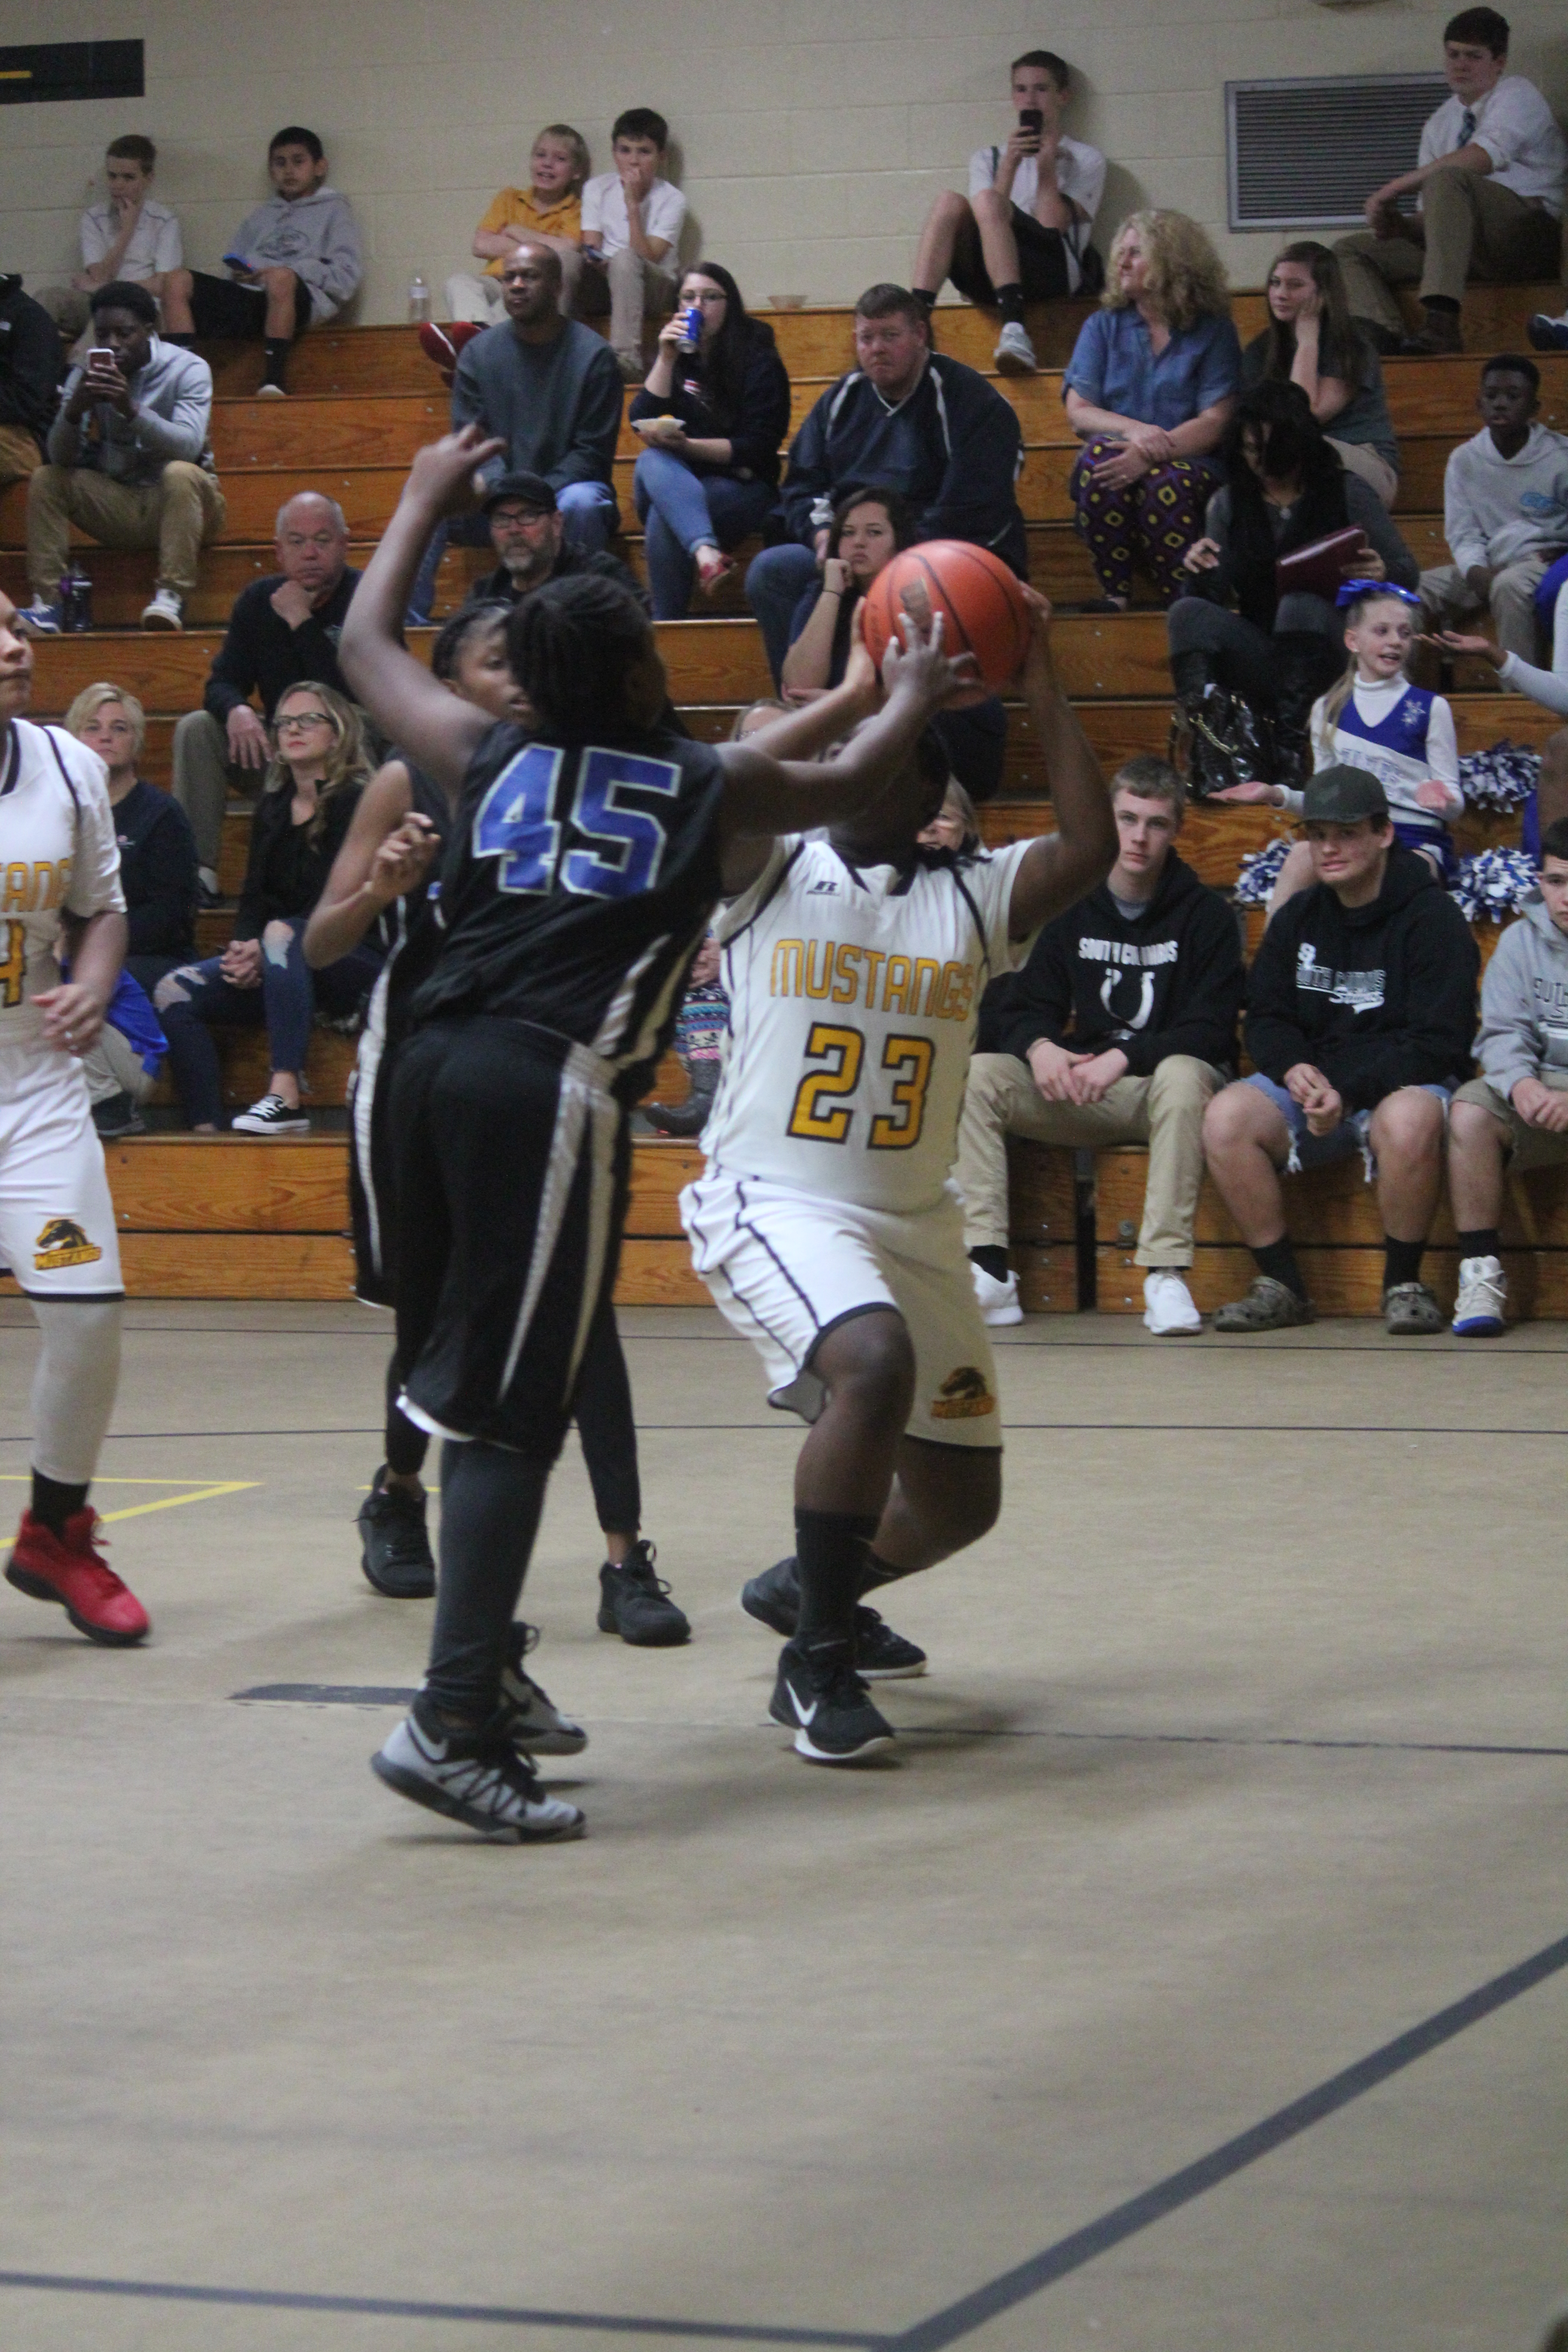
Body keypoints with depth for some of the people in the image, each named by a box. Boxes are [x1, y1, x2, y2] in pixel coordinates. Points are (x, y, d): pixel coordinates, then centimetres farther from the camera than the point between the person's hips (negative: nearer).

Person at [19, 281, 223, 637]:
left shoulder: (188, 370, -11)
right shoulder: (85, 376, -1)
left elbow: (188, 445, -26)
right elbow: (61, 457, -9)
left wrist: (131, 409, -40)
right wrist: (74, 411, -29)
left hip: (179, 501, -4)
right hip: (117, 506, 4)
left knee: (180, 473, -34)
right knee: (45, 480, -15)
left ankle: (171, 598, -39)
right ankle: (46, 604, -22)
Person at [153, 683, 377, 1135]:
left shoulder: (356, 802, -6)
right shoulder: (272, 809, 15)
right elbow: (254, 896, 10)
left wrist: (265, 950, -22)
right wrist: (242, 950, -12)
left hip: (356, 963, -7)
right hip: (285, 968, 7)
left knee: (282, 933, -37)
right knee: (174, 991, -14)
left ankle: (286, 1095, -46)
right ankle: (204, 1130, -25)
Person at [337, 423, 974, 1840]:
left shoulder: (489, 758, 16)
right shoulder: (711, 786, 9)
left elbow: (366, 643, 33)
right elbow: (848, 788, 30)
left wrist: (428, 495, 46)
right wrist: (913, 700, 50)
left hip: (437, 1070, 5)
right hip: (548, 1089, -5)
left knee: (478, 1387, 16)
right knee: (513, 1411, -9)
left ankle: (484, 1668, 23)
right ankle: (453, 1723, -17)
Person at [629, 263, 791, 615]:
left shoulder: (758, 360, 1)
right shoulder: (675, 355, 15)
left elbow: (758, 447, -7)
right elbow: (640, 423, 3)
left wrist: (688, 446, -18)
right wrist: (666, 359, -7)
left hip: (742, 486, -4)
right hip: (679, 480, 4)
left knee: (664, 517, -34)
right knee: (652, 461, -33)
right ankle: (705, 551, -56)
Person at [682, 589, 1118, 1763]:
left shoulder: (974, 897, 4)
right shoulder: (772, 878, -2)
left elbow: (1090, 848, -13)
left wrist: (1042, 687, -13)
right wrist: (856, 694, -23)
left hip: (912, 1221, 5)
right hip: (772, 1203, -5)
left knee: (959, 1501, 11)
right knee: (875, 1363, -35)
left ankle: (810, 1589, 44)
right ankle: (815, 1664, -21)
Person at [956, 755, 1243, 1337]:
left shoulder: (1206, 915, -3)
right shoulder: (1073, 911, 9)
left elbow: (1210, 1030, -11)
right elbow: (1026, 1008, 6)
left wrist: (1124, 1058, -26)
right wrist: (1039, 1047, -19)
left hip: (1163, 1082, -4)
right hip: (1080, 1093, 4)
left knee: (1182, 1075, -38)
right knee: (978, 1075, -19)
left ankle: (1167, 1274, -39)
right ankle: (987, 1269, -26)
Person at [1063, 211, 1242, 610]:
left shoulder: (1213, 332, 8)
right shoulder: (1103, 327, 17)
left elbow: (1215, 423, -4)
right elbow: (1078, 412, 5)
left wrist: (1150, 454, -21)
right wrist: (1133, 429, -17)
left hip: (1188, 461, -2)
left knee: (1168, 483, -37)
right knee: (1100, 454, -33)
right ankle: (1115, 600, -29)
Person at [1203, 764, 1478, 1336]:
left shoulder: (1432, 918, -7)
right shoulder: (1298, 919, 11)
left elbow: (1437, 1042, -14)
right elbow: (1266, 1018, 11)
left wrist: (1349, 1092, -25)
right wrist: (1295, 1070, -13)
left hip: (1402, 1082, -5)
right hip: (1310, 1084, 5)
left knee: (1409, 1120, -40)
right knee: (1225, 1116, -23)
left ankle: (1404, 1283, -18)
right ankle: (1281, 1284, -12)